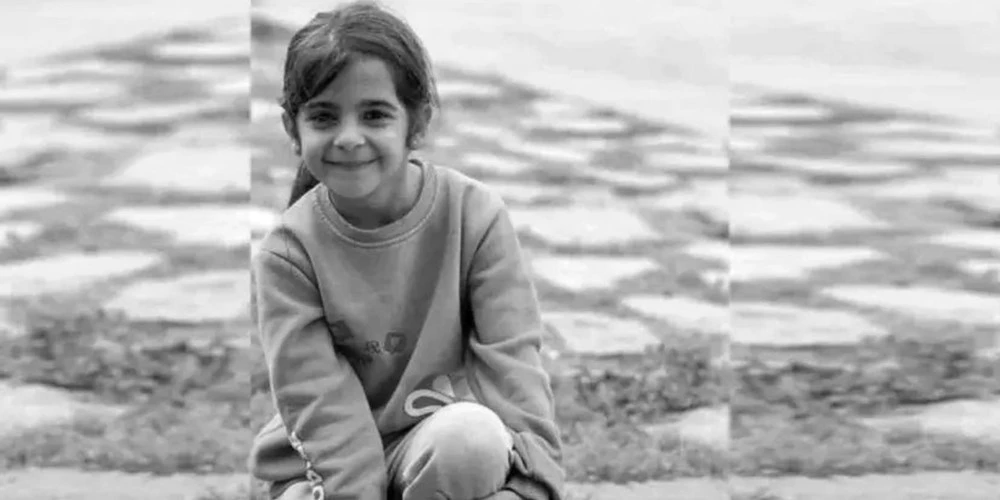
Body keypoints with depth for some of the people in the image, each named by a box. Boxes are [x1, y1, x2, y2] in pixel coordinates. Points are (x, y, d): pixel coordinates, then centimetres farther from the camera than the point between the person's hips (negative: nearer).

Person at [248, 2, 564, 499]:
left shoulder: (474, 215, -12)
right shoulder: (287, 252, -12)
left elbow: (513, 361, -17)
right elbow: (319, 403, -17)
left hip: (442, 448, 0)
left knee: (473, 433, -35)